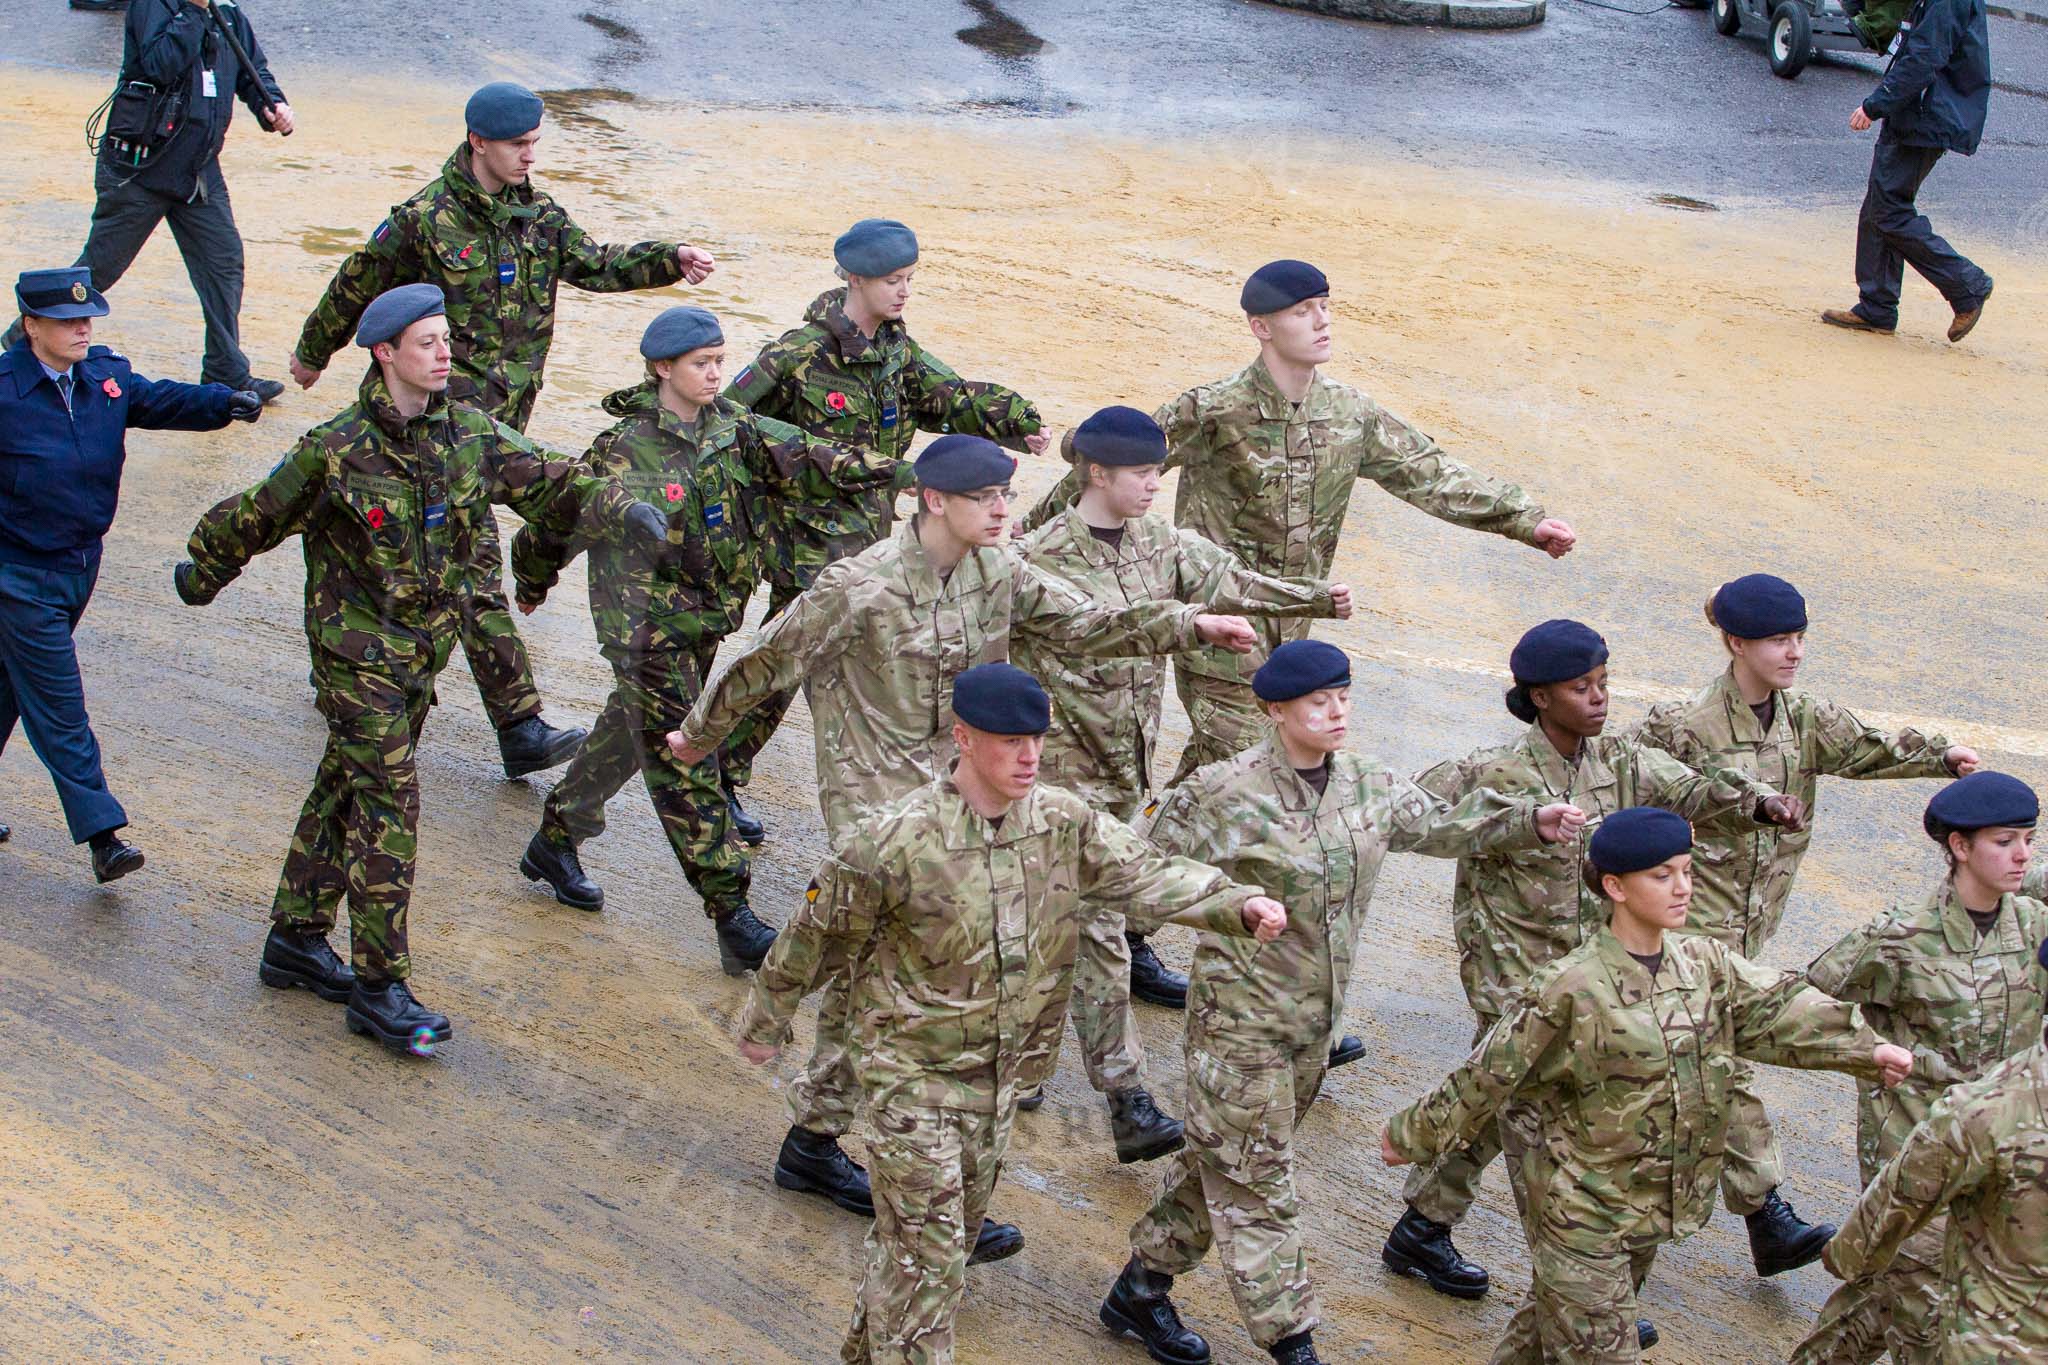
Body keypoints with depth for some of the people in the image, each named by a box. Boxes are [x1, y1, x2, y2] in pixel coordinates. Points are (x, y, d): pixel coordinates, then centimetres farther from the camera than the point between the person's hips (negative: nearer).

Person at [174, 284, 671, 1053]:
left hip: (422, 651, 6)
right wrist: (203, 572, 12)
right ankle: (380, 988, -4)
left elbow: (548, 484, -2)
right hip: (356, 651, -6)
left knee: (346, 790, 17)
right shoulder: (336, 452, -16)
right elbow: (256, 517, -2)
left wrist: (620, 511, -20)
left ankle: (297, 940, 31)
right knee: (388, 809, -9)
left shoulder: (470, 435, -1)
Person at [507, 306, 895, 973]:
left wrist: (864, 470, -20)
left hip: (707, 621, 7)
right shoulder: (623, 452, -16)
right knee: (684, 769, -8)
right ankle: (733, 919, -9)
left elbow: (791, 454, -9)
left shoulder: (731, 427, 2)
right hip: (649, 630, -7)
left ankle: (555, 841, 44)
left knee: (631, 733, 23)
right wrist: (532, 584, -7)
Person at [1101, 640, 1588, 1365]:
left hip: (1314, 1018, 7)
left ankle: (1142, 1290, 34)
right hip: (1240, 1015, -7)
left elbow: (1443, 824, 14)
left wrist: (1531, 820, 4)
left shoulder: (1368, 787, 3)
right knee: (1255, 1182, 0)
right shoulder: (1224, 792, -17)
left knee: (1223, 1163, 18)